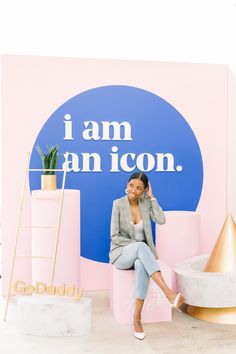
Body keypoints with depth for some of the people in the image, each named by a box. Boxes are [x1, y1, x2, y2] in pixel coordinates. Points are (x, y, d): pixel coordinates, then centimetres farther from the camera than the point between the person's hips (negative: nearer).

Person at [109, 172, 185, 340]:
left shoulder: (146, 203, 3)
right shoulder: (118, 204, -7)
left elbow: (161, 220, -15)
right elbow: (115, 236, -9)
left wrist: (152, 197, -10)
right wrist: (138, 244, -19)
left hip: (140, 255, 2)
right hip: (121, 254, -2)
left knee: (142, 265, -37)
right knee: (141, 247, -38)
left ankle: (137, 317, -29)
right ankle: (169, 293, -45)